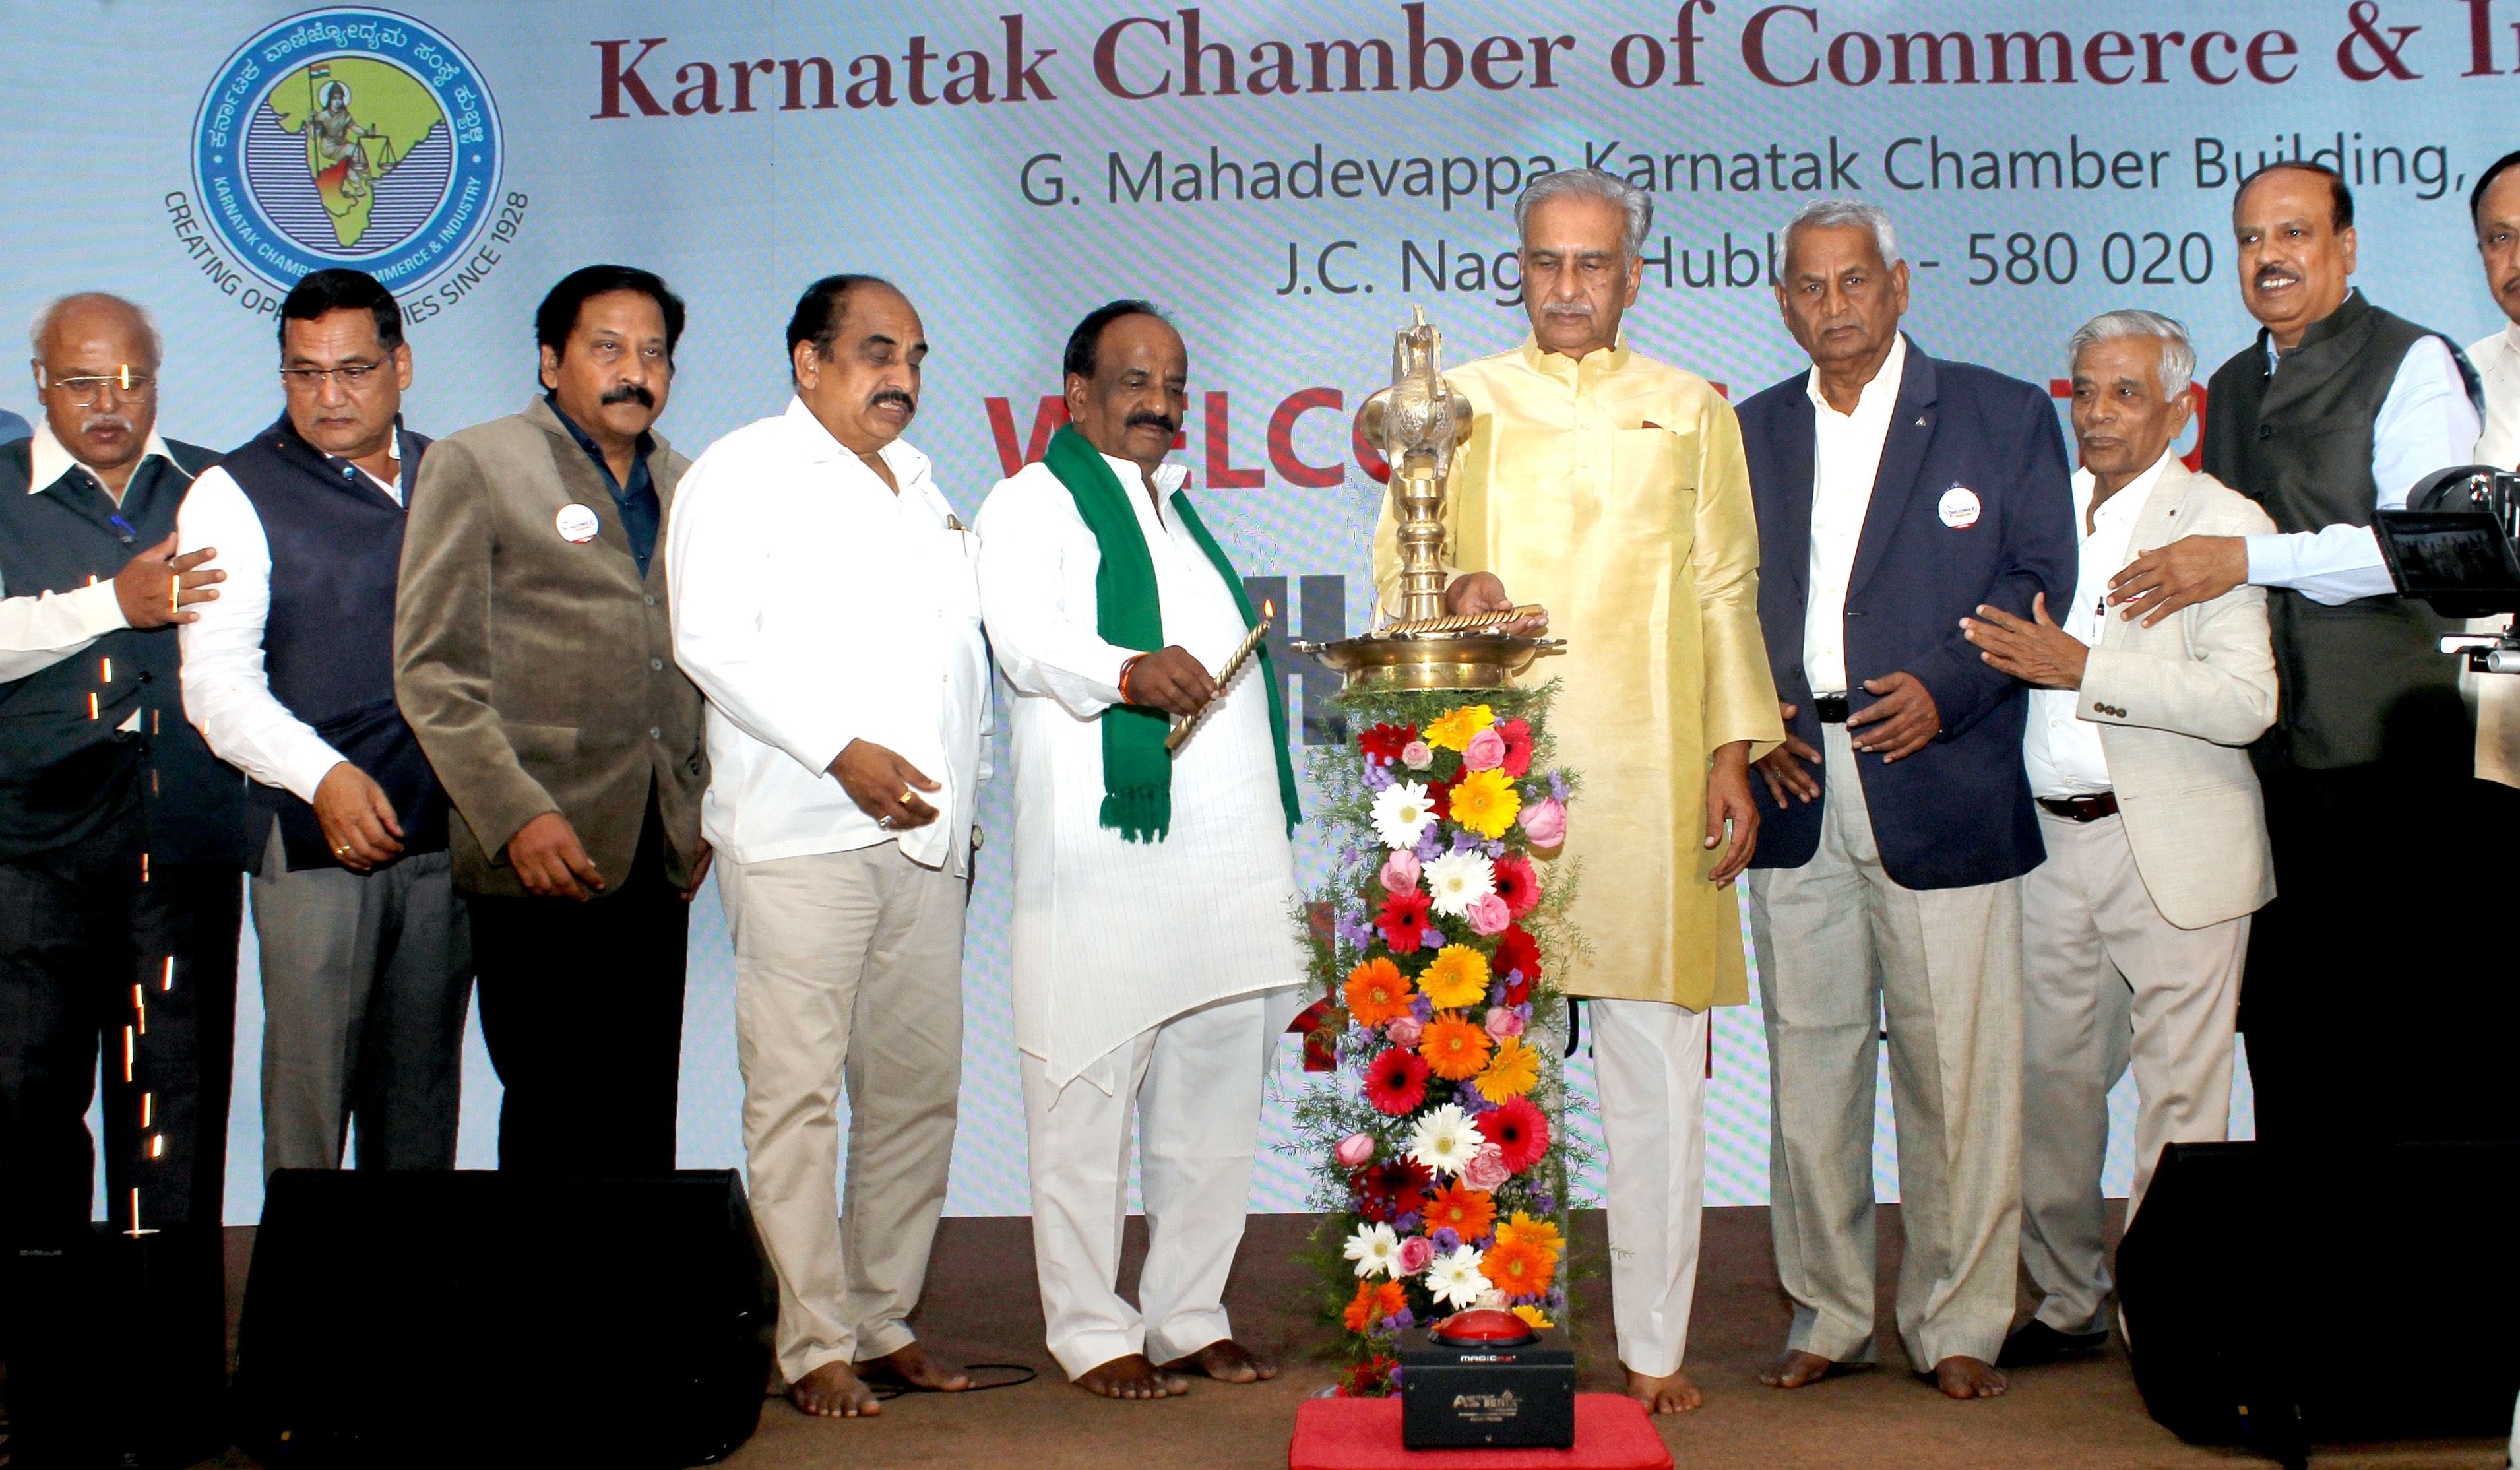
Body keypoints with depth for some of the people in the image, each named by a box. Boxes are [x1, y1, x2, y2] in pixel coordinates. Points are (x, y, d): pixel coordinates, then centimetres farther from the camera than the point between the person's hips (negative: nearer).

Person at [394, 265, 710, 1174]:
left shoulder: (684, 485, 18)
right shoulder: (474, 465, 1)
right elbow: (433, 670, -6)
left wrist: (703, 814, 12)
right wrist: (517, 817, -15)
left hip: (657, 860, 5)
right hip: (542, 859, -5)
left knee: (643, 1127, 5)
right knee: (557, 1127, -3)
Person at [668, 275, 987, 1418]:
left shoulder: (919, 483, 23)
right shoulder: (743, 473, 1)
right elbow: (713, 641, -10)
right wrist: (841, 752, -17)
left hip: (923, 832, 7)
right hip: (800, 834, -6)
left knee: (920, 1085, 6)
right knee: (798, 1088, -6)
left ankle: (884, 1318, 17)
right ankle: (815, 1345, 1)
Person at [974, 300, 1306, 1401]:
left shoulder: (1182, 514, 26)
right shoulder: (1032, 504, 3)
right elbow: (1026, 634, -16)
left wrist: (1276, 841, 20)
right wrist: (1128, 671, -36)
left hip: (1232, 863, 7)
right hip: (1103, 867, -7)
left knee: (1213, 1103, 9)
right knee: (1088, 1101, -4)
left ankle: (1188, 1316, 19)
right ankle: (1091, 1330, 6)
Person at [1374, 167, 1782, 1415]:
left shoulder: (1691, 411, 16)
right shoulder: (1459, 403, 15)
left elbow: (1725, 598, 13)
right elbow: (1393, 558, 15)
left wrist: (1733, 759, 3)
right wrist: (1452, 589, -9)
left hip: (1646, 783, 0)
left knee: (1656, 1071, -1)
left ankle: (1653, 1347, 8)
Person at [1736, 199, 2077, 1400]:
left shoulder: (2004, 417, 5)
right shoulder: (1748, 434, 15)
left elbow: (2043, 588, 1)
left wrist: (1947, 690, -14)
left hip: (1943, 792, -3)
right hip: (1797, 793, 3)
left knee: (1956, 1068, -1)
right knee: (1808, 1062, 7)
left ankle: (1958, 1324, 13)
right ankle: (1828, 1315, 19)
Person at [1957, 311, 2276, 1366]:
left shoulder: (2226, 525, -6)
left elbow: (2245, 701, -18)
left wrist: (2083, 668, -21)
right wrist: (1996, 651, -1)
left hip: (2176, 849, -5)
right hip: (2050, 841, 5)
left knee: (2179, 1093, 1)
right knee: (2049, 1077, 11)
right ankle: (2068, 1299, 24)